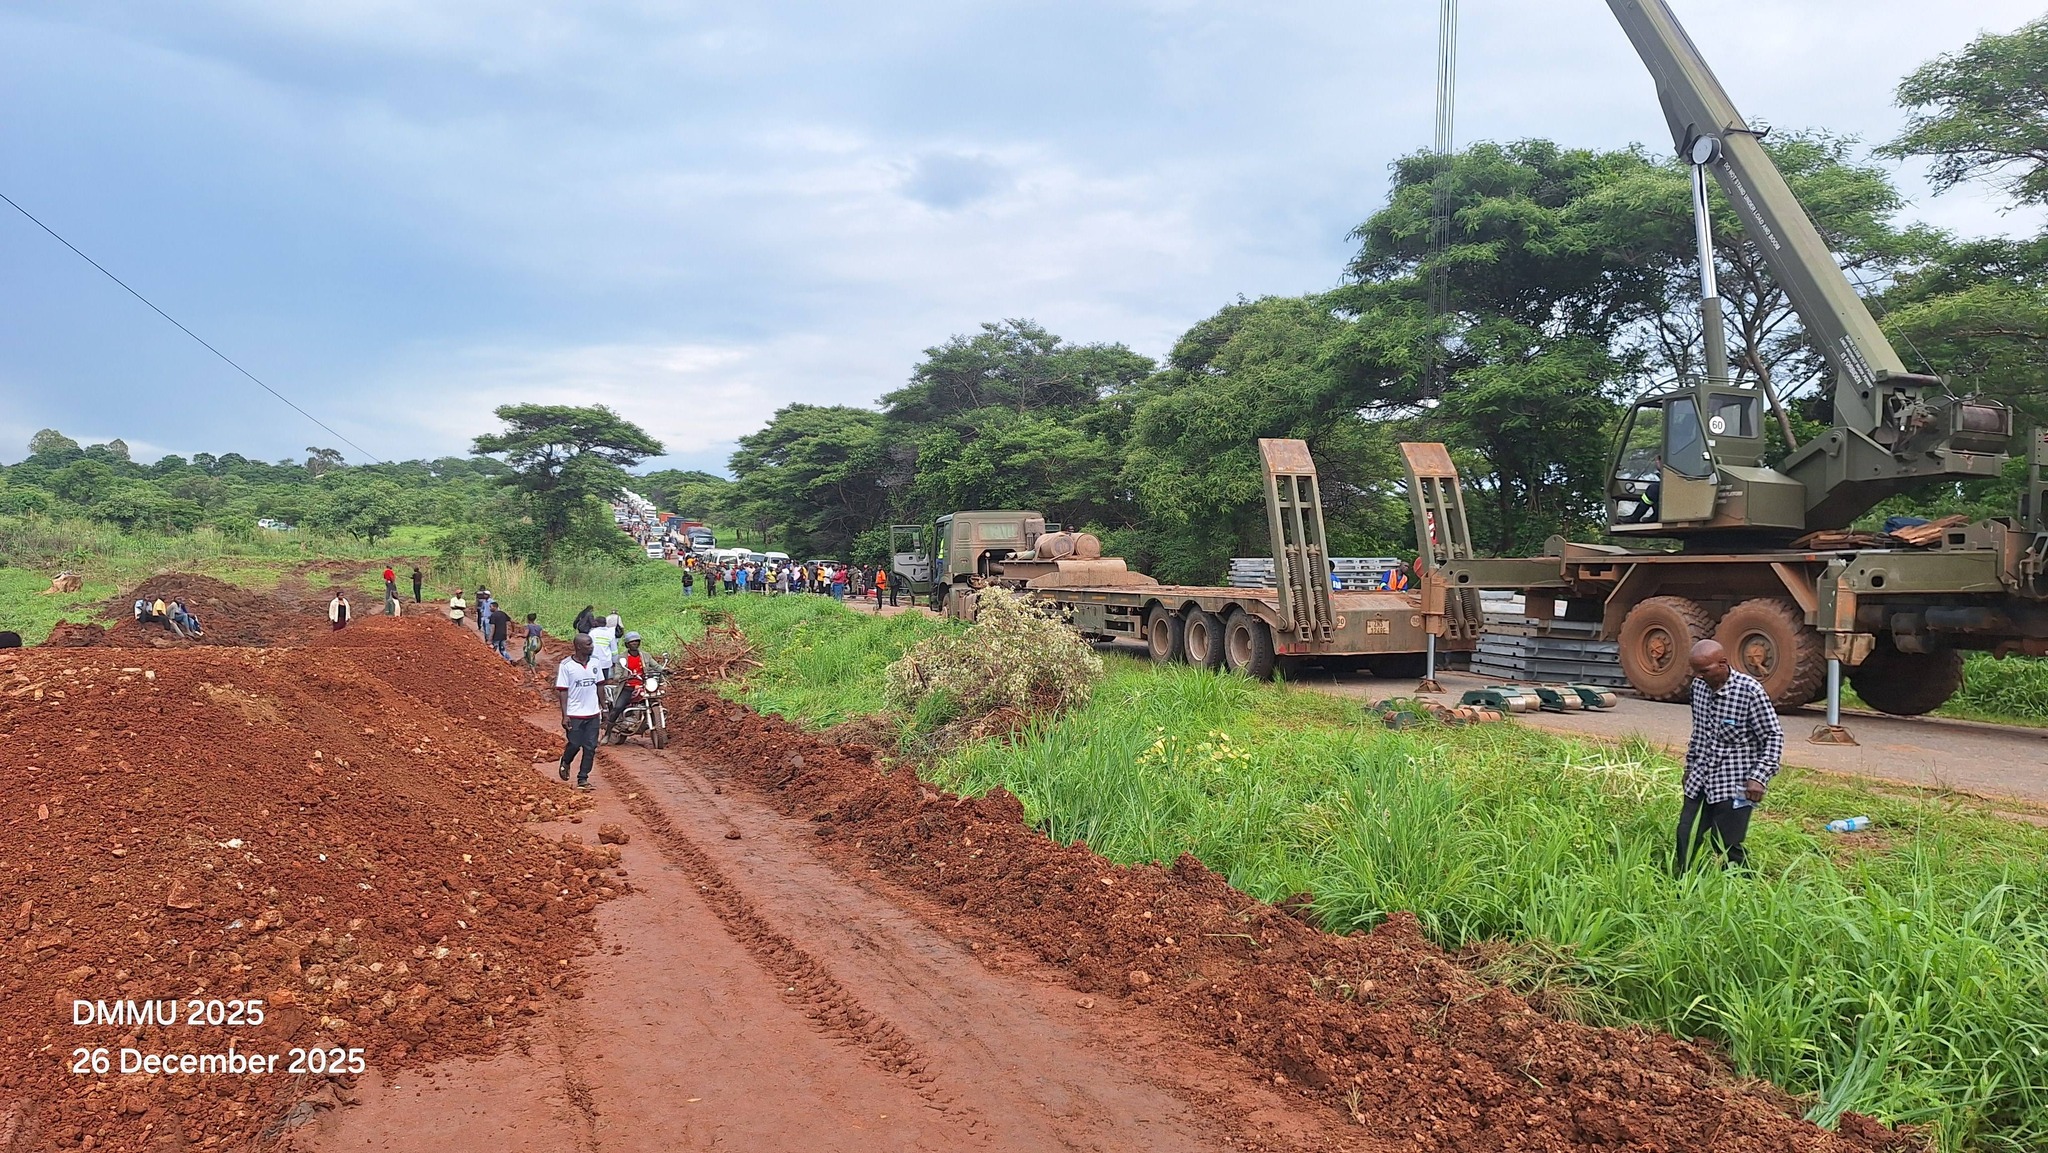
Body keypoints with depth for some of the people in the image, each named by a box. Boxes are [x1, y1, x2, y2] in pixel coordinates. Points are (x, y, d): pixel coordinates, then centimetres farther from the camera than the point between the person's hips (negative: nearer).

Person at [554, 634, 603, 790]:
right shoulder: (566, 665, -9)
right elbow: (563, 691, -9)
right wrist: (564, 716, -12)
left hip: (592, 713, 5)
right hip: (574, 714, -4)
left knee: (590, 747, 4)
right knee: (574, 744, 1)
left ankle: (583, 778, 13)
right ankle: (565, 762, 33)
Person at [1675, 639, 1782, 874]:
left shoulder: (1749, 691, -16)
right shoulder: (1698, 686, 2)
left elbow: (1773, 737, -10)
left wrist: (1759, 777, -17)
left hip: (1734, 785, -6)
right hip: (1700, 780, 6)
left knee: (1728, 848, -3)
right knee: (1685, 840, 6)